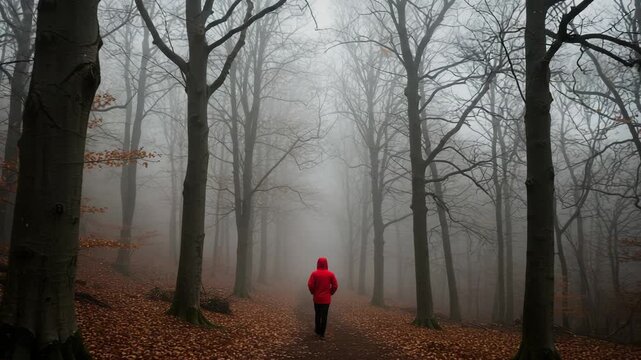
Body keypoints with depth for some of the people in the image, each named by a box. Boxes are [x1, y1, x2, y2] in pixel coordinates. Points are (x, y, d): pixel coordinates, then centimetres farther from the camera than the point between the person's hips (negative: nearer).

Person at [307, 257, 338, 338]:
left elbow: (310, 285, -13)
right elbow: (335, 285, -7)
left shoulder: (314, 273, -8)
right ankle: (322, 333, 6)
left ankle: (317, 330, 26)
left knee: (317, 315, 16)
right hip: (326, 299, 0)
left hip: (317, 298, 0)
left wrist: (313, 292, 4)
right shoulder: (330, 274, -4)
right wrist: (330, 293, 7)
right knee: (324, 316, 4)